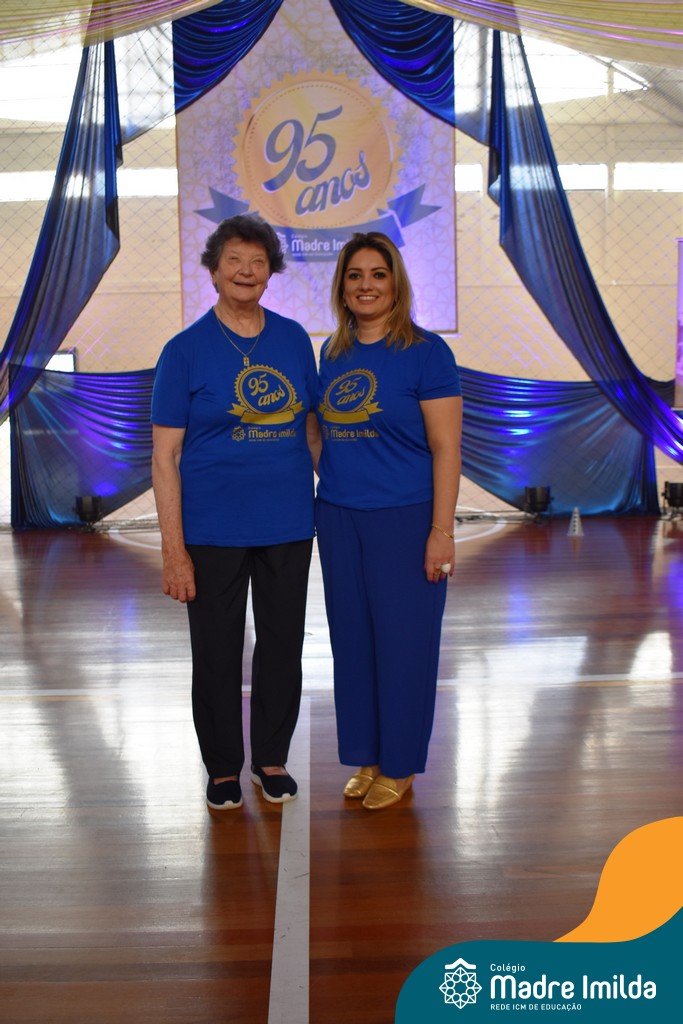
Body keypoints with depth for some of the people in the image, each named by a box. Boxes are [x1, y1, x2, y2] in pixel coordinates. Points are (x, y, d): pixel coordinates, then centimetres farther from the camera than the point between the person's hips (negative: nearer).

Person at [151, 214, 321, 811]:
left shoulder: (293, 338, 5)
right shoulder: (187, 349, -5)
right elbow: (165, 456, -7)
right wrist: (173, 550, -12)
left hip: (288, 526, 3)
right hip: (214, 531, -3)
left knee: (283, 646, 13)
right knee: (217, 652, 9)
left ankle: (272, 760, 32)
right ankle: (223, 768, 28)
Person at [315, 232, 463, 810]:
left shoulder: (425, 352, -8)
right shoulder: (333, 353, 9)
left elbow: (446, 448, -10)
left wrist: (442, 532, -14)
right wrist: (326, 504, 9)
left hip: (404, 519, -5)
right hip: (339, 518, 6)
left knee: (402, 640, 4)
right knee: (352, 640, 12)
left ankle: (401, 767, 20)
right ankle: (367, 757, 28)